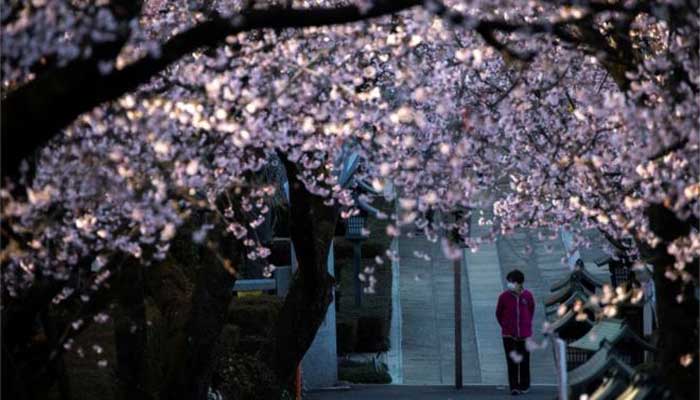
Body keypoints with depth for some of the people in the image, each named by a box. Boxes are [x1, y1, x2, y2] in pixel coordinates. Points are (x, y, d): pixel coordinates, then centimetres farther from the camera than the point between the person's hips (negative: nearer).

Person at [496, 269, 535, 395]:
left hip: (524, 334, 1)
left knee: (524, 361, 9)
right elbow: (499, 314, 6)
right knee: (512, 361, -7)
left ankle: (524, 385, 25)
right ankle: (514, 387, -5)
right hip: (508, 335, -1)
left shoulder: (528, 296, -6)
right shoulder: (504, 296, -9)